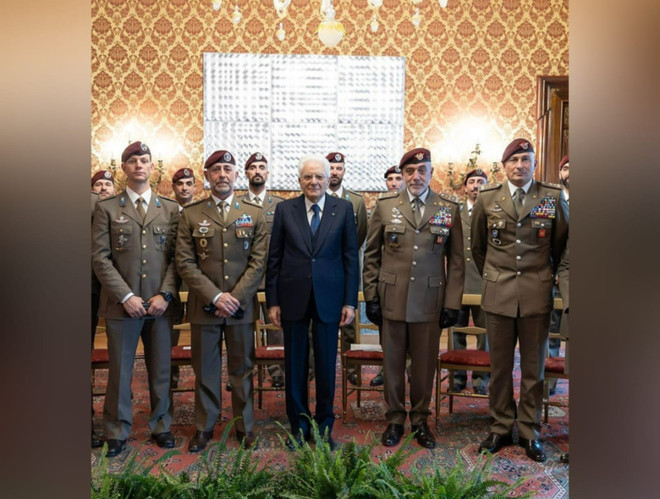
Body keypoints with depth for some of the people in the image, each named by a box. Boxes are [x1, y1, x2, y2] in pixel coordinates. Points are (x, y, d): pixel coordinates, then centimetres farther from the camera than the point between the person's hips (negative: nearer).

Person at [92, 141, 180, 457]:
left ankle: (160, 426, 27)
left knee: (161, 369, 10)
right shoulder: (106, 208, 4)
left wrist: (165, 295, -7)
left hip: (160, 304, 2)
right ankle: (117, 431, 24)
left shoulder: (170, 209, 9)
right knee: (119, 371, 8)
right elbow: (100, 257, -3)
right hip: (121, 304, -1)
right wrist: (126, 296, -10)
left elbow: (176, 257, 4)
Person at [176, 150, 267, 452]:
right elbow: (185, 263, -2)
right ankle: (204, 427, 26)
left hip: (241, 306, 0)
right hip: (203, 307, 0)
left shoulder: (254, 214, 6)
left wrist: (236, 298, -11)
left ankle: (244, 426, 25)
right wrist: (216, 297, -12)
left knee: (242, 370, 10)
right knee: (205, 371, 10)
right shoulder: (190, 214, 4)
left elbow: (258, 262, -1)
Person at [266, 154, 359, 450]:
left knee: (326, 365, 9)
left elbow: (350, 257, 1)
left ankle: (324, 427, 27)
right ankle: (298, 425, 27)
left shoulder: (344, 209, 1)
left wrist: (350, 301, -3)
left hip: (328, 298, 0)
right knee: (295, 365, 10)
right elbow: (274, 258, 3)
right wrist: (272, 301, 0)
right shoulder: (285, 209, 2)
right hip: (293, 297, 1)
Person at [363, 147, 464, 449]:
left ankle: (420, 420, 29)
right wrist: (371, 296, 1)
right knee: (392, 363, 10)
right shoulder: (384, 206, 3)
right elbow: (371, 255, 5)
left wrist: (452, 304, -1)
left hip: (430, 301, 0)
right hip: (392, 299, 0)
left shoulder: (449, 209, 4)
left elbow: (456, 261, 4)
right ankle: (395, 420, 28)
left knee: (425, 365, 9)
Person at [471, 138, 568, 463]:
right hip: (498, 294, 1)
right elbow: (477, 246, 14)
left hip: (536, 294, 0)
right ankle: (500, 429, 23)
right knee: (499, 366, 9)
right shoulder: (487, 199, 3)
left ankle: (530, 433, 22)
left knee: (533, 367, 8)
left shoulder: (553, 197, 1)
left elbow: (561, 243, 12)